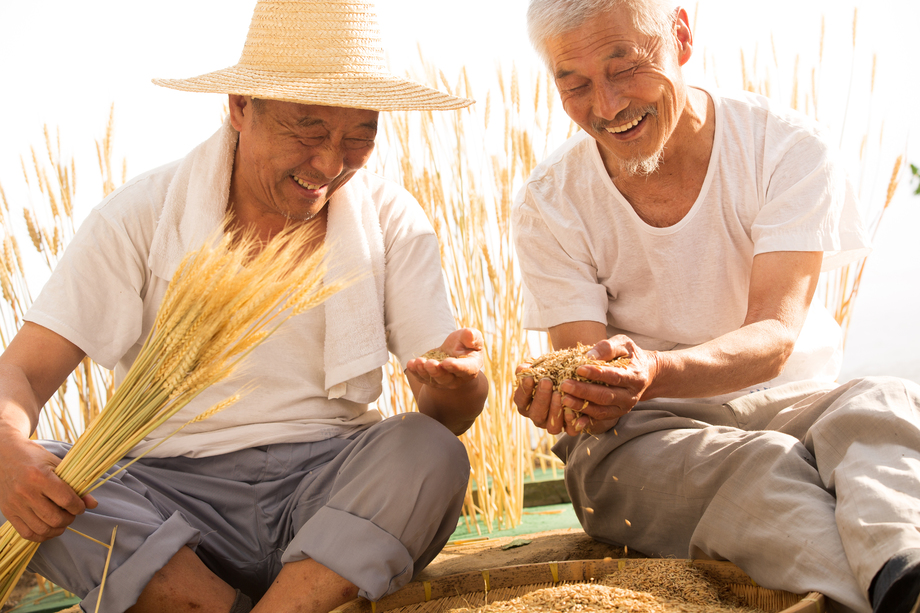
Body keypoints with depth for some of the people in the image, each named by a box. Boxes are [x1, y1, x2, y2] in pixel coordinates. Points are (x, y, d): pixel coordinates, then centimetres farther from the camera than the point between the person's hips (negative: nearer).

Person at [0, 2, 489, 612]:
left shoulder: (392, 218, 1)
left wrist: (458, 385, -30)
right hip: (175, 490, 0)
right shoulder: (141, 215, -3)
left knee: (430, 453, -29)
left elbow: (452, 415, -3)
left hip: (334, 487, 1)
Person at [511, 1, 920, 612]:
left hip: (788, 405, 1)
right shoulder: (550, 204, -4)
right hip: (638, 434, 0)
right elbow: (591, 378, -9)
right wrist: (572, 395, -36)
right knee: (760, 468, -36)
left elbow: (774, 338, -18)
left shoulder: (788, 149, -8)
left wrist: (655, 371, -40)